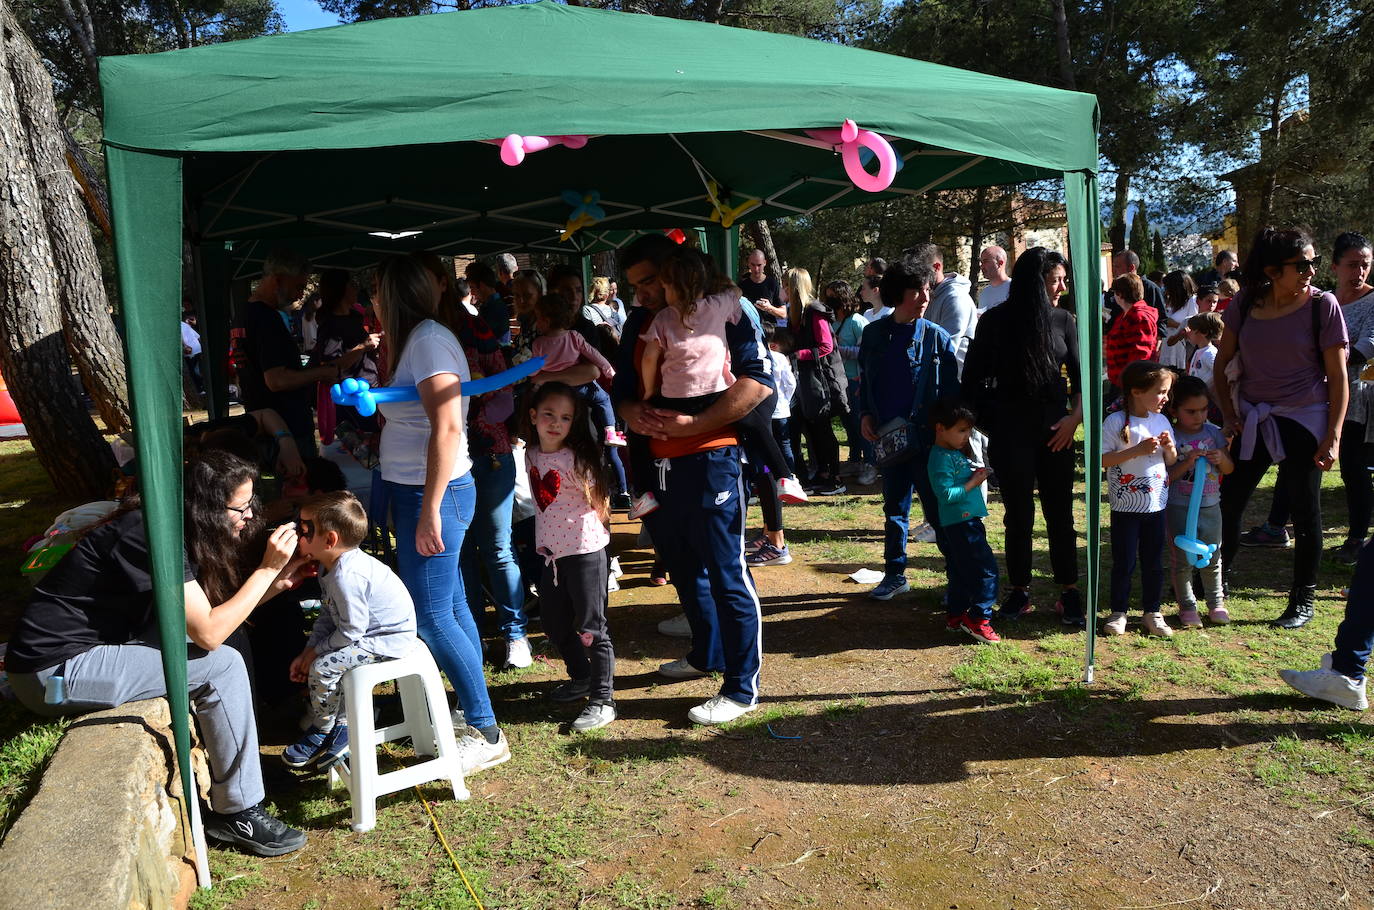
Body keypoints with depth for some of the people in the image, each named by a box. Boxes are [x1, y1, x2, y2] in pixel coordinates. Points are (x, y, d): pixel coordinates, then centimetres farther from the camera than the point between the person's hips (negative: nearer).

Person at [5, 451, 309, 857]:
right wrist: (266, 569, -20)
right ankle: (238, 815, -7)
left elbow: (210, 614, 5)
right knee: (222, 665, -16)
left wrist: (274, 585, -5)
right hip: (54, 673, -10)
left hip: (86, 644, 10)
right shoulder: (152, 536, -23)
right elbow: (209, 634, -24)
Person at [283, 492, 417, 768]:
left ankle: (321, 733, 10)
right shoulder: (331, 566, 3)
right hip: (370, 629, 11)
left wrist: (315, 651, -10)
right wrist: (307, 652, 2)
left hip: (389, 640, -11)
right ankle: (343, 726, 23)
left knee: (323, 667, -14)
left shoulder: (347, 577, -30)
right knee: (327, 658, 13)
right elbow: (327, 616, 10)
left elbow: (350, 632, -24)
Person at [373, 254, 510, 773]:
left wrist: (430, 509, -25)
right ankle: (471, 712, 24)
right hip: (416, 491, 10)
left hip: (432, 494, -10)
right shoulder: (418, 338, 16)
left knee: (431, 616, -7)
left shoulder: (428, 338, -15)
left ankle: (487, 734, 1)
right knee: (451, 606, 14)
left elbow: (448, 427, -24)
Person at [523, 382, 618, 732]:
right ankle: (581, 677, 37)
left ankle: (602, 700, 6)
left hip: (584, 550, -8)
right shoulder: (531, 454, 4)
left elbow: (597, 500, -8)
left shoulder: (576, 459, -16)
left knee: (590, 628, -2)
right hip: (551, 552, 8)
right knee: (554, 622, 18)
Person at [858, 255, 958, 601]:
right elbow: (864, 380, 15)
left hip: (927, 439, -4)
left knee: (938, 510, -2)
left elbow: (952, 391, -2)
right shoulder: (874, 333, 5)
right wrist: (865, 415, 1)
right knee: (894, 508, 14)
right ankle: (895, 574, 26)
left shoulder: (936, 337, -4)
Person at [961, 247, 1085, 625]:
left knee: (1060, 512, 4)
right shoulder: (995, 320, -1)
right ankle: (1019, 590, 17)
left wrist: (1075, 417, -8)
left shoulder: (1063, 319, 5)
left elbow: (1080, 376, 7)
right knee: (1018, 513, 6)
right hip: (1010, 432, -1)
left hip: (1055, 430, 2)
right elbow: (974, 380, 3)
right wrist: (988, 422, -3)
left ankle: (1069, 592, 13)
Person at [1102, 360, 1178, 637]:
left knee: (1154, 563, 12)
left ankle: (1152, 612, 24)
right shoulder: (1115, 422, -13)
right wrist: (1137, 450, -23)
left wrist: (1169, 448, -7)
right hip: (1126, 507, -5)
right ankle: (1118, 612, 17)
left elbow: (1171, 462, 14)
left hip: (1156, 505, 5)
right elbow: (1102, 459, -18)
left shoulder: (1161, 421, 5)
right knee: (1124, 563, 4)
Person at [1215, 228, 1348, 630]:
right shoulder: (1246, 304, -1)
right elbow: (1222, 363, 9)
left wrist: (1333, 437, -11)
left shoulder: (1322, 305, -8)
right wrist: (1228, 415, 0)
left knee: (1305, 512, 5)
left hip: (1303, 419, -3)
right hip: (1252, 419, 3)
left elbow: (1338, 376, -6)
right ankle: (1219, 577, 26)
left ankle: (1303, 600, 19)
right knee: (1227, 502, 5)